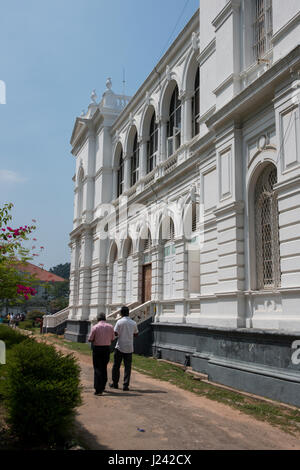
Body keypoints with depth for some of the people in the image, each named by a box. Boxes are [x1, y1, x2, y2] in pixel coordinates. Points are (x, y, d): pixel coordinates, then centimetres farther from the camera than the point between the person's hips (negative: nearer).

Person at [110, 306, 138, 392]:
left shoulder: (119, 322, -8)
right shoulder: (133, 323, 2)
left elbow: (115, 333, -12)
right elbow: (136, 334, 13)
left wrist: (120, 334, 9)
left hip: (119, 347, -2)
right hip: (129, 348, 2)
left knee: (116, 366, 12)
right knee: (127, 367, 5)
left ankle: (115, 383, 21)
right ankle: (126, 385, 2)